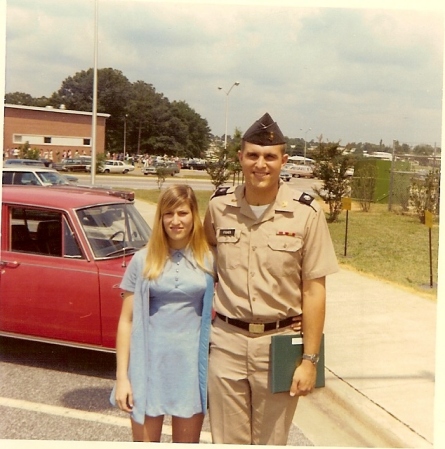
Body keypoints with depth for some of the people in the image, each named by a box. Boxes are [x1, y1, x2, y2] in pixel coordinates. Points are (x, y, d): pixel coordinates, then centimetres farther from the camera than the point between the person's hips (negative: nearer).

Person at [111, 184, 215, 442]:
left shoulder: (209, 260, -1)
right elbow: (126, 321, -1)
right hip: (149, 365, 0)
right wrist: (122, 377, -4)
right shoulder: (143, 261, -2)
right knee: (145, 440, 12)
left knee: (187, 442, 14)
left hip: (191, 366, 1)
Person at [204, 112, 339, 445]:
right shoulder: (219, 205, -1)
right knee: (227, 440, 13)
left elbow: (314, 290, -7)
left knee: (271, 440, 14)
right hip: (226, 341, 2)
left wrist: (309, 360, -7)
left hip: (279, 343, -2)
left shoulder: (306, 213, -9)